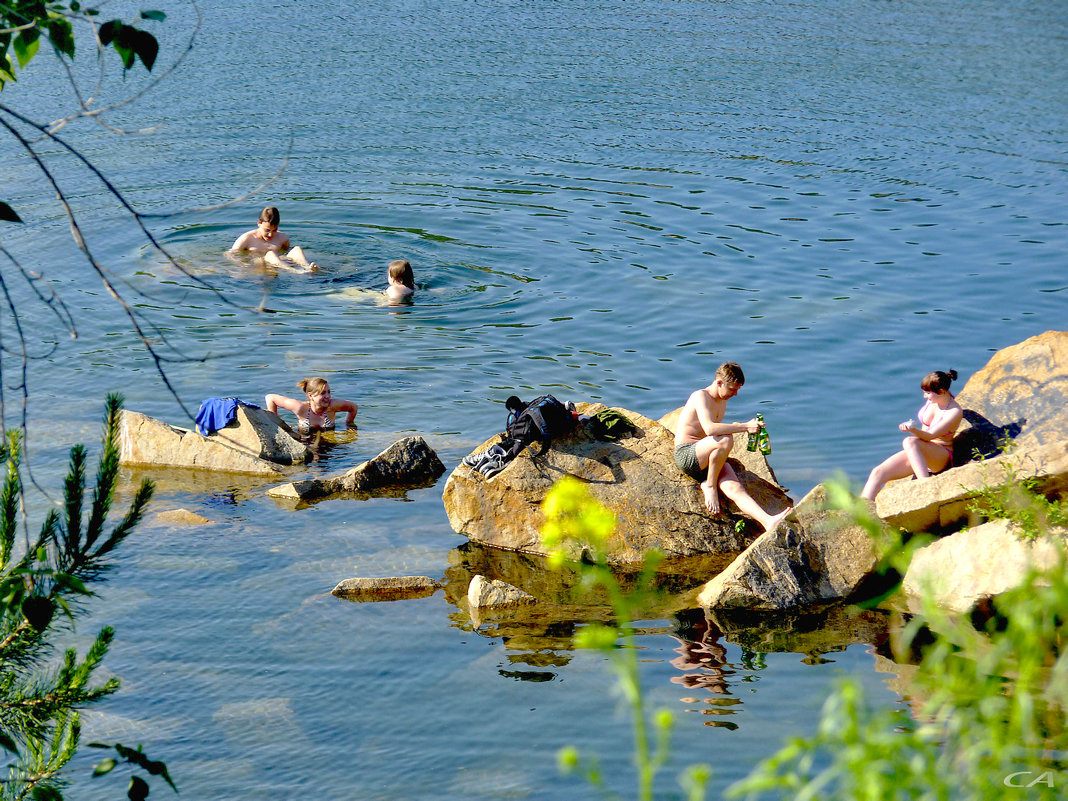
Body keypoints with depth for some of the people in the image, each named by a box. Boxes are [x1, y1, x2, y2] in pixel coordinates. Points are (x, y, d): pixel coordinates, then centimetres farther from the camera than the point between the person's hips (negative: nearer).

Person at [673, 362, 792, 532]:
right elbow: (710, 429, -31)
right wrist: (745, 426, -30)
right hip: (686, 455, -8)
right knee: (725, 440, -36)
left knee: (735, 488, -21)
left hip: (705, 459, 8)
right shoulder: (700, 396, -13)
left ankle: (768, 521, -42)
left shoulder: (722, 402, 17)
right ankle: (710, 486, -17)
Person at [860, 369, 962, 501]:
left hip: (941, 456, -7)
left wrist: (913, 430, -39)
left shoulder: (955, 412, -18)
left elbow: (930, 435, -24)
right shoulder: (932, 399, 2)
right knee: (878, 472, -11)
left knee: (909, 441, -39)